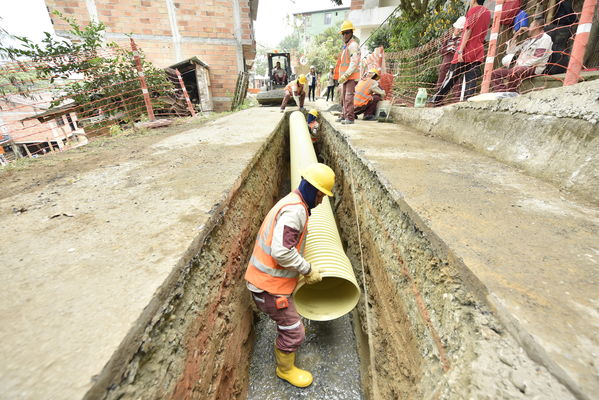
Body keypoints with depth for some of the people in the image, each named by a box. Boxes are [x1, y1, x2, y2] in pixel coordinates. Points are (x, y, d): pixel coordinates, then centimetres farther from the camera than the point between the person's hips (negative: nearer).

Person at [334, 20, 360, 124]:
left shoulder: (353, 45, -7)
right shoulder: (345, 46, 23)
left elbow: (354, 63, -17)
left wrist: (345, 75, -23)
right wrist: (341, 76, 16)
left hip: (351, 77, -10)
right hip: (345, 77, 10)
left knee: (349, 97, -14)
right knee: (344, 97, 14)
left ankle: (350, 118, -13)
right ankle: (344, 115, 24)